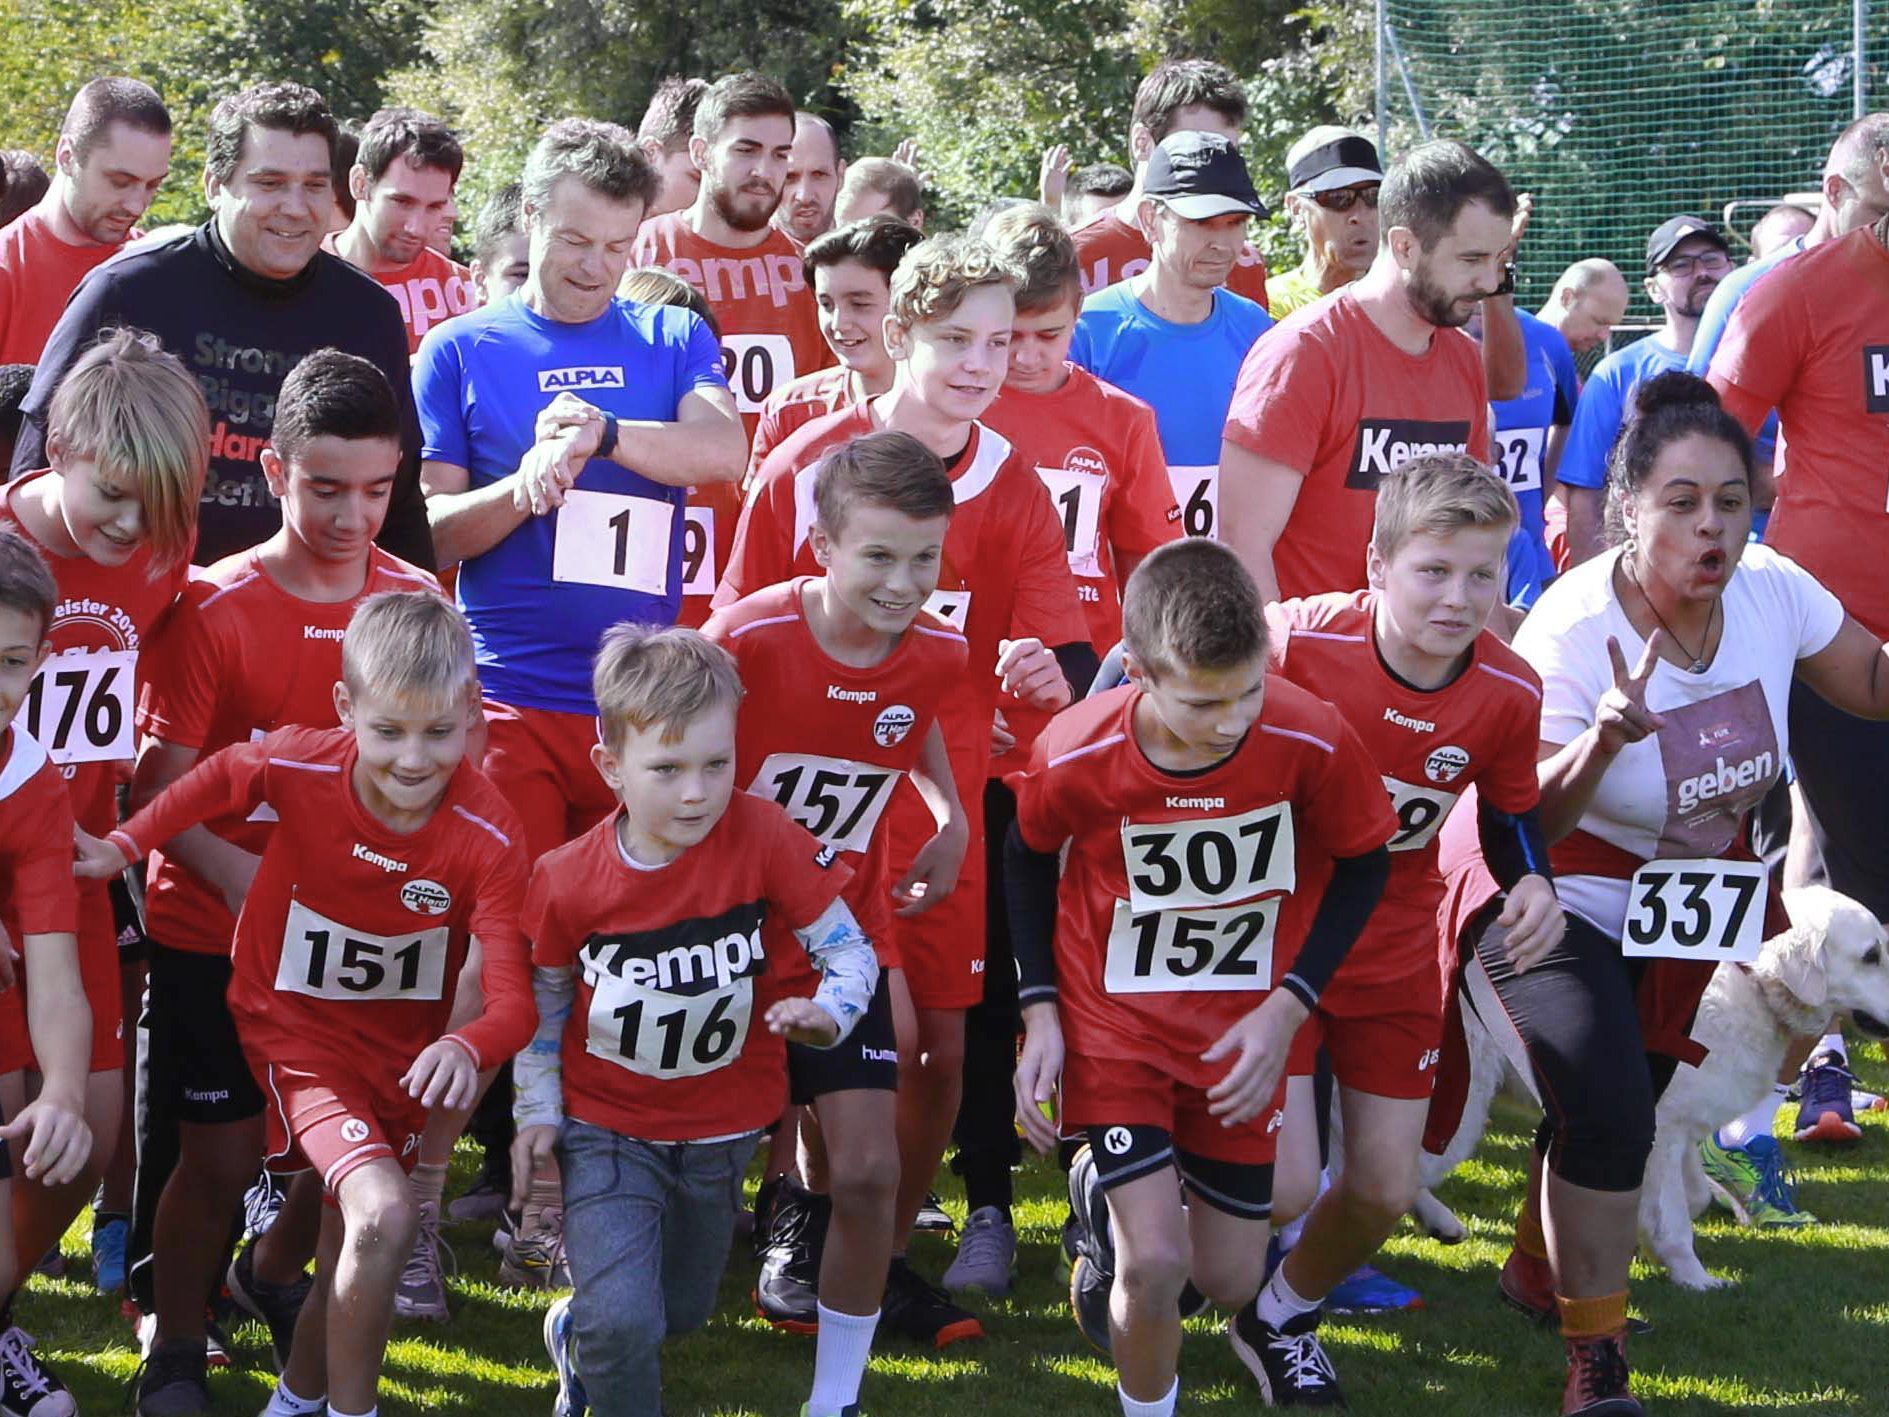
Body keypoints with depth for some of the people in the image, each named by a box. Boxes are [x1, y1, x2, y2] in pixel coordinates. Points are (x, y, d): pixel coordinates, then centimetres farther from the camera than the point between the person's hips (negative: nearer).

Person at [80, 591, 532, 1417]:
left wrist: (469, 1047, -50)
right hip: (298, 1031, -2)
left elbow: (512, 998, -29)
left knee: (350, 1242, 18)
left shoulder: (488, 836, -24)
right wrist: (124, 847, -5)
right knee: (383, 1216, -25)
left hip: (403, 1052, 3)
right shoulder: (301, 768, -23)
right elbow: (219, 777, 1)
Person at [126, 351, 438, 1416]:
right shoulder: (216, 609, -13)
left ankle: (275, 1274, 37)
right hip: (212, 930, -3)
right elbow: (163, 781, -14)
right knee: (222, 1154, 1)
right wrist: (241, 878, -27)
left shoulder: (416, 601, -2)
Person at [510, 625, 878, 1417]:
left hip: (722, 1131, 2)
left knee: (678, 1315, 22)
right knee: (620, 1322, -19)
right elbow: (545, 997, 3)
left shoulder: (765, 840, -20)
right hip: (606, 1126, -2)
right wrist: (538, 1110, -2)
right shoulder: (566, 882, -16)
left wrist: (828, 1012, -32)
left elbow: (850, 950, -12)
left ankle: (578, 1337, 54)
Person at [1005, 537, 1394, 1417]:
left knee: (1228, 1277, 8)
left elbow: (1362, 864, -4)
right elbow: (1028, 857, 0)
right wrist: (1040, 1013, -4)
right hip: (1113, 1023, -2)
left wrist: (1286, 1009, -11)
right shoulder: (1073, 757, -23)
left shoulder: (1313, 743, -23)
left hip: (1244, 1036, 2)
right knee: (1155, 1264, -15)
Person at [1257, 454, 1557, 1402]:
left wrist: (1531, 882, -15)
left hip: (1394, 956, 4)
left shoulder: (1509, 697, -13)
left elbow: (1510, 817, 6)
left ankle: (1287, 1312, 38)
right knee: (1283, 1188, -11)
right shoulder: (1295, 642, -25)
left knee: (1384, 1193, 6)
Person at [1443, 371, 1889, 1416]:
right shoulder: (1571, 632, -30)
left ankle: (1539, 1269, 47)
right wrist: (1604, 740, -47)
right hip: (1556, 889, -6)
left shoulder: (1772, 592, -17)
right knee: (1606, 1107, -22)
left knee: (1630, 1094, 17)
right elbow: (1523, 824, -29)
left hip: (1682, 886, 6)